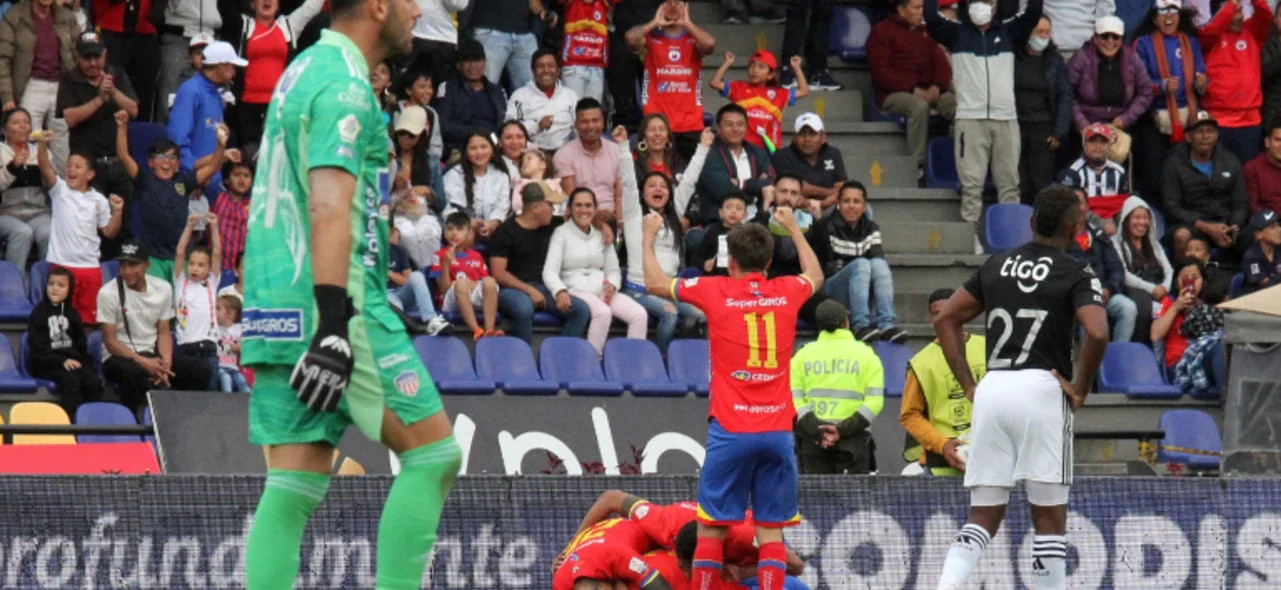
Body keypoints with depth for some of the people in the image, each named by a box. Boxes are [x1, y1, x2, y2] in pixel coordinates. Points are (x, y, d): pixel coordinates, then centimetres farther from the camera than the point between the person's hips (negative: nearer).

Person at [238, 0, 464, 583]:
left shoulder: (304, 70, 20)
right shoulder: (345, 84, -11)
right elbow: (329, 208, -21)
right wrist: (334, 327, -28)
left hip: (277, 313, 9)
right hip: (341, 303, -9)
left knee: (294, 484, 3)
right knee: (433, 451, -1)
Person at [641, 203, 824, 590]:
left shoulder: (717, 292, -2)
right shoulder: (786, 293, 6)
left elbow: (655, 283, 13)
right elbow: (815, 276, 31)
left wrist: (648, 238, 29)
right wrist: (794, 229, 46)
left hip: (731, 430, -2)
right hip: (777, 430, 2)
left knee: (712, 528, 2)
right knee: (771, 530, 2)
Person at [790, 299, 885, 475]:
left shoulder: (802, 355, 9)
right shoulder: (866, 354, 6)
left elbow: (794, 401, -2)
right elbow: (874, 401, -5)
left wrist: (816, 431, -9)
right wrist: (843, 430, -11)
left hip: (812, 441, 2)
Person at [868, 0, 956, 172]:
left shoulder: (925, 32, 19)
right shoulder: (882, 32, 2)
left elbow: (942, 64, 15)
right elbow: (881, 72, -8)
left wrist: (937, 86, -8)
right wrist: (913, 89, -19)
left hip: (927, 92, 5)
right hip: (893, 94, -5)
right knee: (919, 106, -37)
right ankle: (918, 165, -34)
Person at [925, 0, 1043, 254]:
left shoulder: (1008, 31, 13)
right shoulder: (957, 32, 10)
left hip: (1006, 118, 2)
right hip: (970, 118, -2)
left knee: (1009, 181, 3)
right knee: (971, 182, -6)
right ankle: (971, 236, -6)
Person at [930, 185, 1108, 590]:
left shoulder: (996, 266, 14)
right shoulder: (1076, 275, -2)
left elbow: (946, 320, 15)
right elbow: (1097, 333, -18)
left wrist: (968, 385, 13)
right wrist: (1081, 388, -4)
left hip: (991, 390, 4)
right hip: (1040, 388, -4)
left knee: (983, 518, 6)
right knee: (1049, 517, 3)